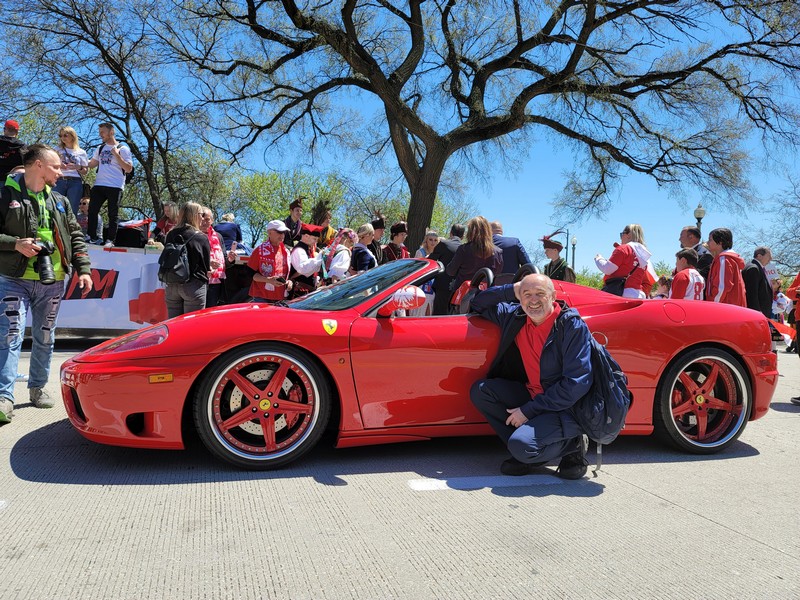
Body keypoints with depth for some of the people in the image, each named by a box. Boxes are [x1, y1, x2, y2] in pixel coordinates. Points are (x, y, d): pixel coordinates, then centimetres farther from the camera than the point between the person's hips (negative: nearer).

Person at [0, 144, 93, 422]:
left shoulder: (59, 201, 13)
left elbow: (76, 237, 14)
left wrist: (83, 269, 5)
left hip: (52, 282, 5)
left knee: (45, 338, 11)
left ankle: (38, 387, 25)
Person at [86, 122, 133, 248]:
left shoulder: (123, 149, 1)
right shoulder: (100, 149, 18)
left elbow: (129, 169, -8)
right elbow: (91, 164, 23)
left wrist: (116, 154, -13)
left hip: (115, 187, -6)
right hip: (99, 185, 6)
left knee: (113, 214, -2)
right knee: (92, 211, 1)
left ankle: (110, 240, -1)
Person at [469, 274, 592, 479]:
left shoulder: (573, 326, -17)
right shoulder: (516, 317, 1)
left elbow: (577, 383, -21)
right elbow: (478, 304, 16)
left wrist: (528, 410, -20)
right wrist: (511, 291, -3)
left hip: (567, 407, -7)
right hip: (532, 396, 7)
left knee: (521, 445, -29)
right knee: (480, 391, -7)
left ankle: (572, 444, 1)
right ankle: (527, 453, -5)